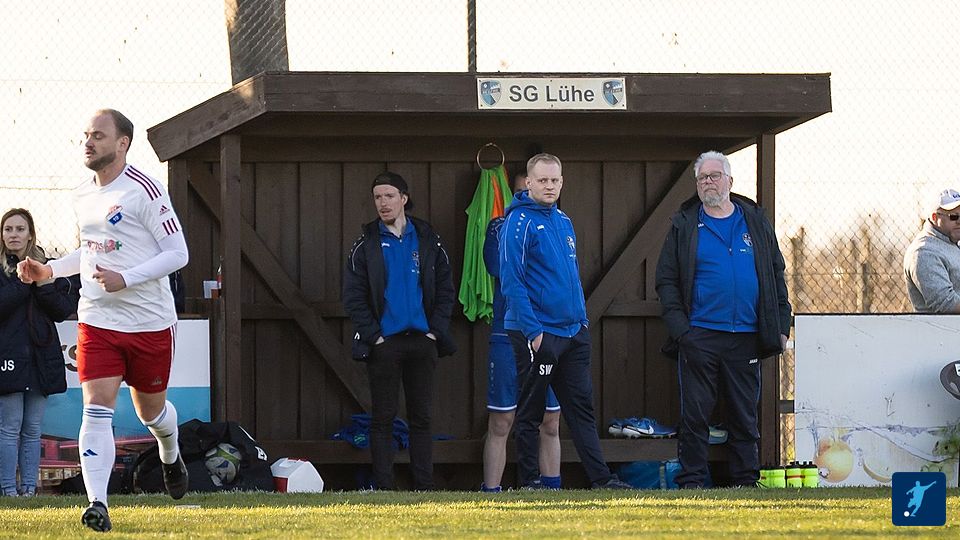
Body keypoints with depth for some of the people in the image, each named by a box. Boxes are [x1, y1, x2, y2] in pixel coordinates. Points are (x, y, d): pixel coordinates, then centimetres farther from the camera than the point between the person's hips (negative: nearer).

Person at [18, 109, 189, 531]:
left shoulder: (143, 190, -14)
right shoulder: (82, 196, 8)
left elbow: (177, 253, -14)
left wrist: (124, 279, -24)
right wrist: (50, 270, 11)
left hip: (150, 322, -4)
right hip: (97, 320, 4)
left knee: (150, 409, 14)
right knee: (97, 409, -13)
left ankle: (170, 457, 49)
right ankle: (97, 504, -20)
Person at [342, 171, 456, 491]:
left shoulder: (429, 241, 8)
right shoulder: (366, 244, 3)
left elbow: (446, 290, 9)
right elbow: (353, 296, 0)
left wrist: (436, 331, -3)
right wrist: (373, 335, -9)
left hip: (422, 342, 2)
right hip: (383, 343, -2)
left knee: (421, 417, 4)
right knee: (383, 418, -1)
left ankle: (424, 486, 7)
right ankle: (383, 486, 1)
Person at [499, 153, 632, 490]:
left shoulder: (563, 222, 14)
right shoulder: (519, 222, -10)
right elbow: (511, 281, -16)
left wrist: (582, 320, 15)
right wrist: (532, 331, -19)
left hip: (572, 332, 7)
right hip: (536, 333, -7)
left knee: (581, 407, 5)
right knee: (530, 413, 1)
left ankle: (601, 479, 4)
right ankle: (528, 483, 6)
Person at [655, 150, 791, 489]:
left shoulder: (755, 222, 11)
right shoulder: (684, 225, 5)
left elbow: (776, 276, 14)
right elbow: (666, 280, 3)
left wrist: (781, 326, 6)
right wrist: (679, 327, -8)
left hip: (746, 337, 2)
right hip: (700, 336, -2)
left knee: (745, 415, 6)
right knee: (695, 415, -2)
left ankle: (746, 481, 11)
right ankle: (691, 481, 3)